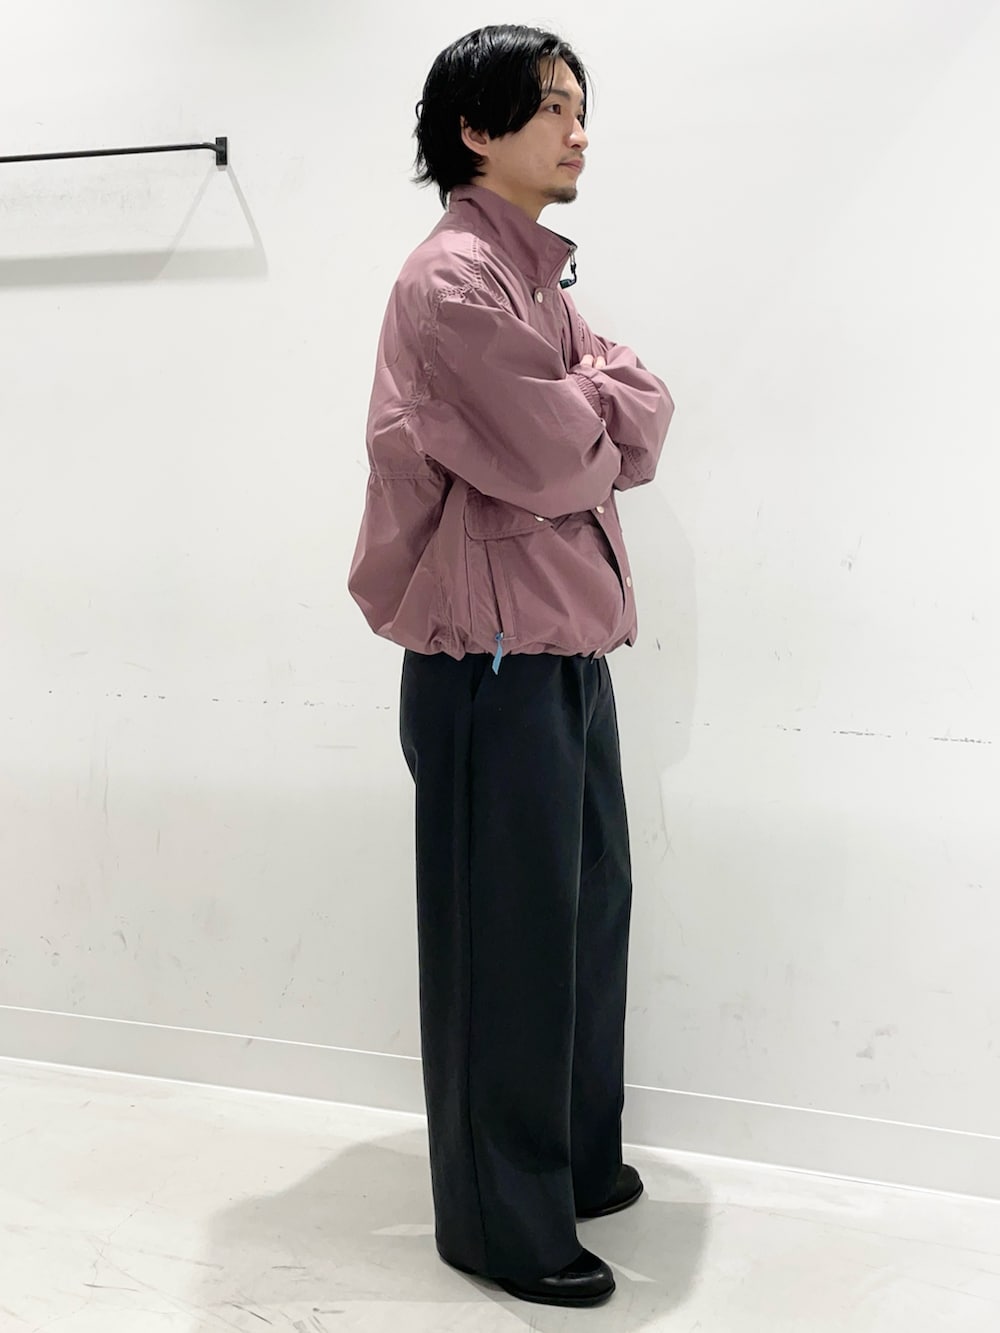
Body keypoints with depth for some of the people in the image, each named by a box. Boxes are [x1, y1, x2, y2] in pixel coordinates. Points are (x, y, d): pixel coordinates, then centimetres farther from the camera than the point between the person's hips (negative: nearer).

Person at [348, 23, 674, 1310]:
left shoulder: (539, 273, 17)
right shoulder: (453, 279, -12)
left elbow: (644, 421, 8)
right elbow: (555, 463, -19)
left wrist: (581, 403, -9)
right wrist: (598, 412, 0)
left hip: (568, 642, 9)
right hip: (495, 655, -9)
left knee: (589, 902, 16)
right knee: (507, 936, 1)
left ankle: (572, 1158, 35)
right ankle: (503, 1220, 19)